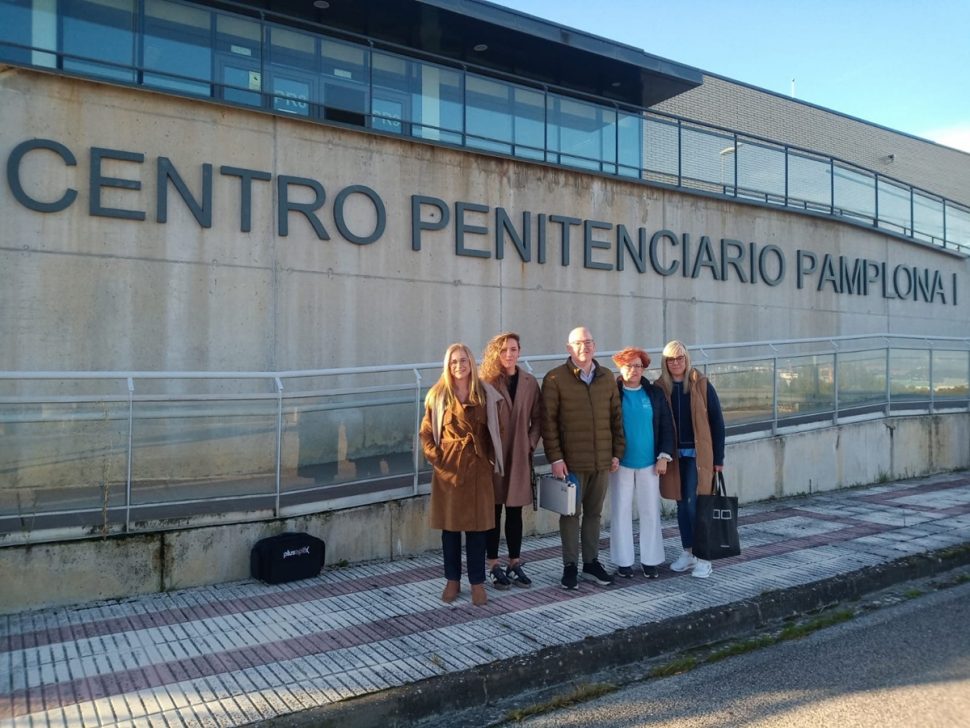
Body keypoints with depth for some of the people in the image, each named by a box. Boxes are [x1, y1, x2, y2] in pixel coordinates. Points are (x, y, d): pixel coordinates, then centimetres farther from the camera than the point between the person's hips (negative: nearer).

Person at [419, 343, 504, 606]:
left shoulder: (485, 394, 2)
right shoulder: (438, 395, -1)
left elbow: (493, 431, 8)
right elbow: (426, 433, 4)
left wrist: (490, 458, 0)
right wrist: (436, 457, -6)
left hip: (478, 468, 0)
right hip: (448, 468, 0)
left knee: (477, 526, 5)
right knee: (450, 526, 9)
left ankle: (477, 582, 17)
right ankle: (452, 580, 23)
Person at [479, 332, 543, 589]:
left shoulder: (530, 382, 5)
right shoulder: (486, 382, -6)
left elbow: (537, 418, 9)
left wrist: (531, 443, -2)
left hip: (519, 456, 3)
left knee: (515, 512, 11)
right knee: (493, 511, 6)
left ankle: (515, 564, 23)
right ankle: (493, 565, 17)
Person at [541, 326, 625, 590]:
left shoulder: (607, 377, 8)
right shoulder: (555, 378, -6)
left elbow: (616, 417, 12)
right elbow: (548, 422, -8)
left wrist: (617, 452, 8)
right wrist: (555, 458, -12)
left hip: (602, 460, 4)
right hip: (571, 461, -4)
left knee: (594, 512, 14)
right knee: (571, 513, 6)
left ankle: (591, 562, 27)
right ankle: (570, 566, 18)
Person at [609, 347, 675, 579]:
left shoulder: (655, 393, 3)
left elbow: (666, 426, 5)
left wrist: (664, 456, -2)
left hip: (649, 463, 2)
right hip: (621, 463, -2)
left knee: (650, 512, 6)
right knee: (621, 512, 5)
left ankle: (650, 560, 19)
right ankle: (624, 561, 17)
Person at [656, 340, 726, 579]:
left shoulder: (701, 385, -4)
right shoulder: (660, 388, 2)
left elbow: (717, 422, -2)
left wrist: (719, 458, -4)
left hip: (697, 454, -3)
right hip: (673, 455, 3)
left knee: (695, 504, -6)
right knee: (682, 504, 11)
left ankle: (703, 557, 5)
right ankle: (688, 552, 23)